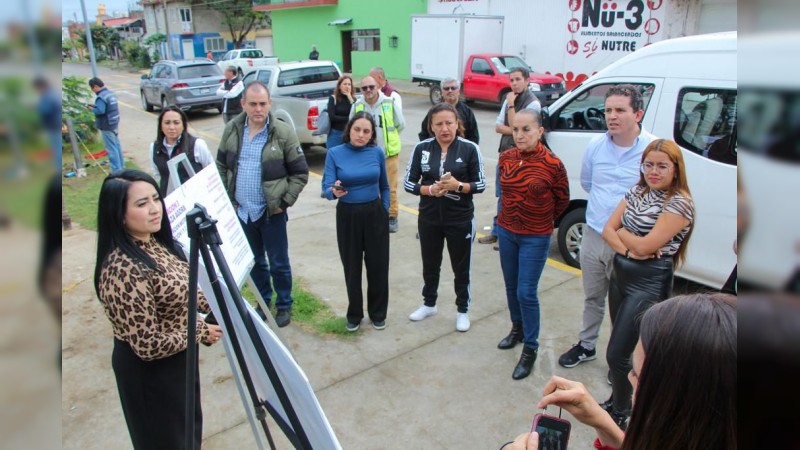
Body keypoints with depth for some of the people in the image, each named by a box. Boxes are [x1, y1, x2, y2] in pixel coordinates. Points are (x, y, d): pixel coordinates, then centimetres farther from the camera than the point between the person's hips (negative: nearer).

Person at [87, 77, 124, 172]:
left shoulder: (101, 97, -20)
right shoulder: (111, 93, 9)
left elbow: (100, 111, -29)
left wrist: (91, 108, -11)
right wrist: (95, 106, 8)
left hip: (107, 126, -9)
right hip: (114, 124, 9)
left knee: (111, 148, -5)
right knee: (117, 146, 18)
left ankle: (116, 170, -3)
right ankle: (121, 166, 28)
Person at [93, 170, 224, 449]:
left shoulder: (154, 242, -5)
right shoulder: (124, 271, -32)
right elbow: (149, 347, -29)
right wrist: (201, 332, -17)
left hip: (177, 357, 8)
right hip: (149, 371, -8)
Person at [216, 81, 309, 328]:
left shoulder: (283, 133, -12)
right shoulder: (232, 129, 0)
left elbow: (300, 172, -7)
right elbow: (222, 166, 10)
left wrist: (285, 202, -12)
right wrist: (227, 198, 3)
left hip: (271, 212, -4)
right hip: (241, 211, 4)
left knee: (279, 263, 8)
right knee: (253, 261, 19)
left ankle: (284, 305, 28)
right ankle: (263, 301, 38)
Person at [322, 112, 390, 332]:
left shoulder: (377, 152, -3)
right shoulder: (335, 154, -8)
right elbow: (326, 187, -14)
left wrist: (385, 211, 8)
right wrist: (334, 192, -35)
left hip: (375, 214, 1)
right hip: (347, 215, -1)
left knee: (378, 265, 6)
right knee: (352, 267, 8)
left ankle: (378, 313, 26)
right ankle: (354, 314, 27)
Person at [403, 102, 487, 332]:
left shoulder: (470, 148, -10)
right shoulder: (422, 148, -5)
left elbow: (481, 184, -6)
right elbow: (408, 182, -2)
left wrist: (458, 186, -24)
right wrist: (430, 190, -18)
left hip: (461, 219, -2)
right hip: (429, 218, 2)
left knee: (461, 267, 12)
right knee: (430, 265, 19)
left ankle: (463, 310, 31)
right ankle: (429, 304, 41)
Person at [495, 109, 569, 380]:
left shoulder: (552, 164, -17)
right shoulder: (505, 158, -3)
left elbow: (562, 199, -2)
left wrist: (540, 219, 9)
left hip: (535, 238, -5)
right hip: (506, 231, 5)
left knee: (526, 293, -3)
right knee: (511, 287, 18)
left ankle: (530, 349, 14)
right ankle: (517, 328, 41)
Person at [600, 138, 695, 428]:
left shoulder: (679, 204, -15)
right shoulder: (637, 192, 6)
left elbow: (645, 246, -21)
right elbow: (607, 229, 2)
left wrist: (622, 232, -3)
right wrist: (628, 249, -16)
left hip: (649, 284, -7)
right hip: (620, 274, 7)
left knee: (616, 354, -3)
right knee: (621, 346, 17)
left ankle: (620, 415, 18)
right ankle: (616, 400, 36)